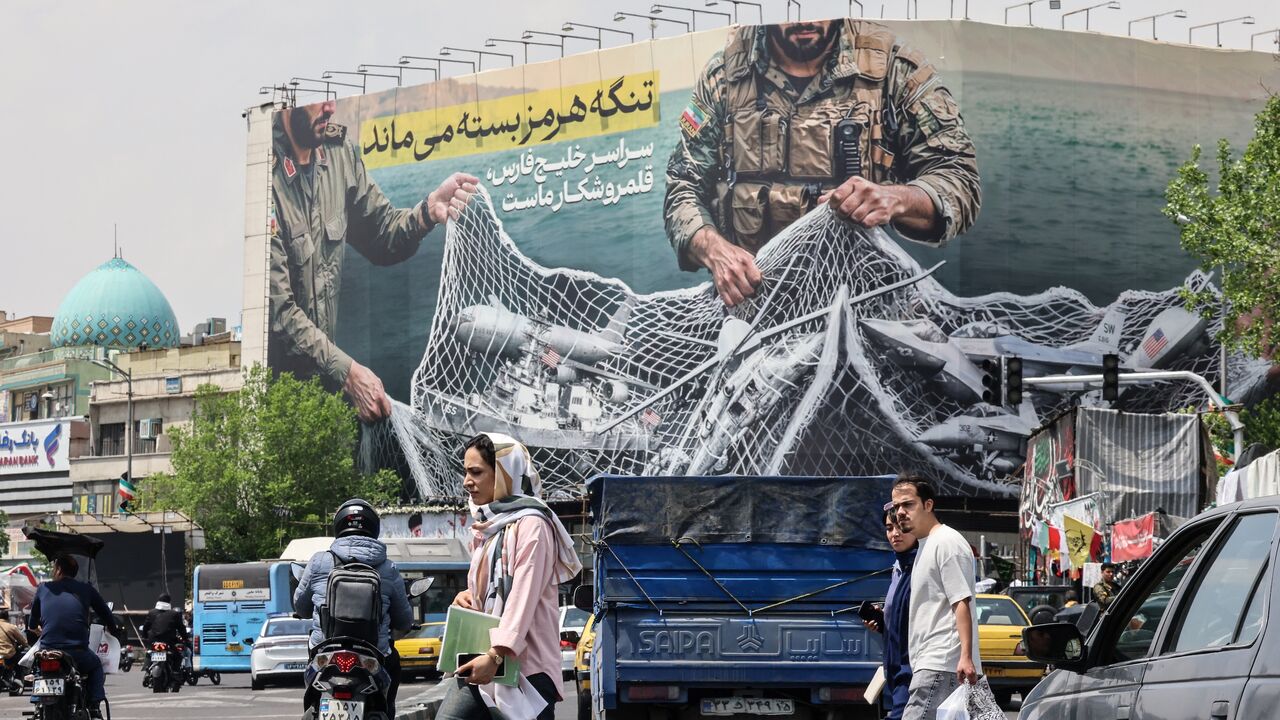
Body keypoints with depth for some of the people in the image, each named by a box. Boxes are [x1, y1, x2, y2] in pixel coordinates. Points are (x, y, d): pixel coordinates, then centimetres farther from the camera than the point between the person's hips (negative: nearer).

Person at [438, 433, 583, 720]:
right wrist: (467, 597, 6)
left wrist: (496, 656, -27)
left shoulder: (531, 524, -9)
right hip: (481, 662, 8)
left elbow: (524, 597, -18)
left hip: (525, 664, -8)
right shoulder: (489, 525, 19)